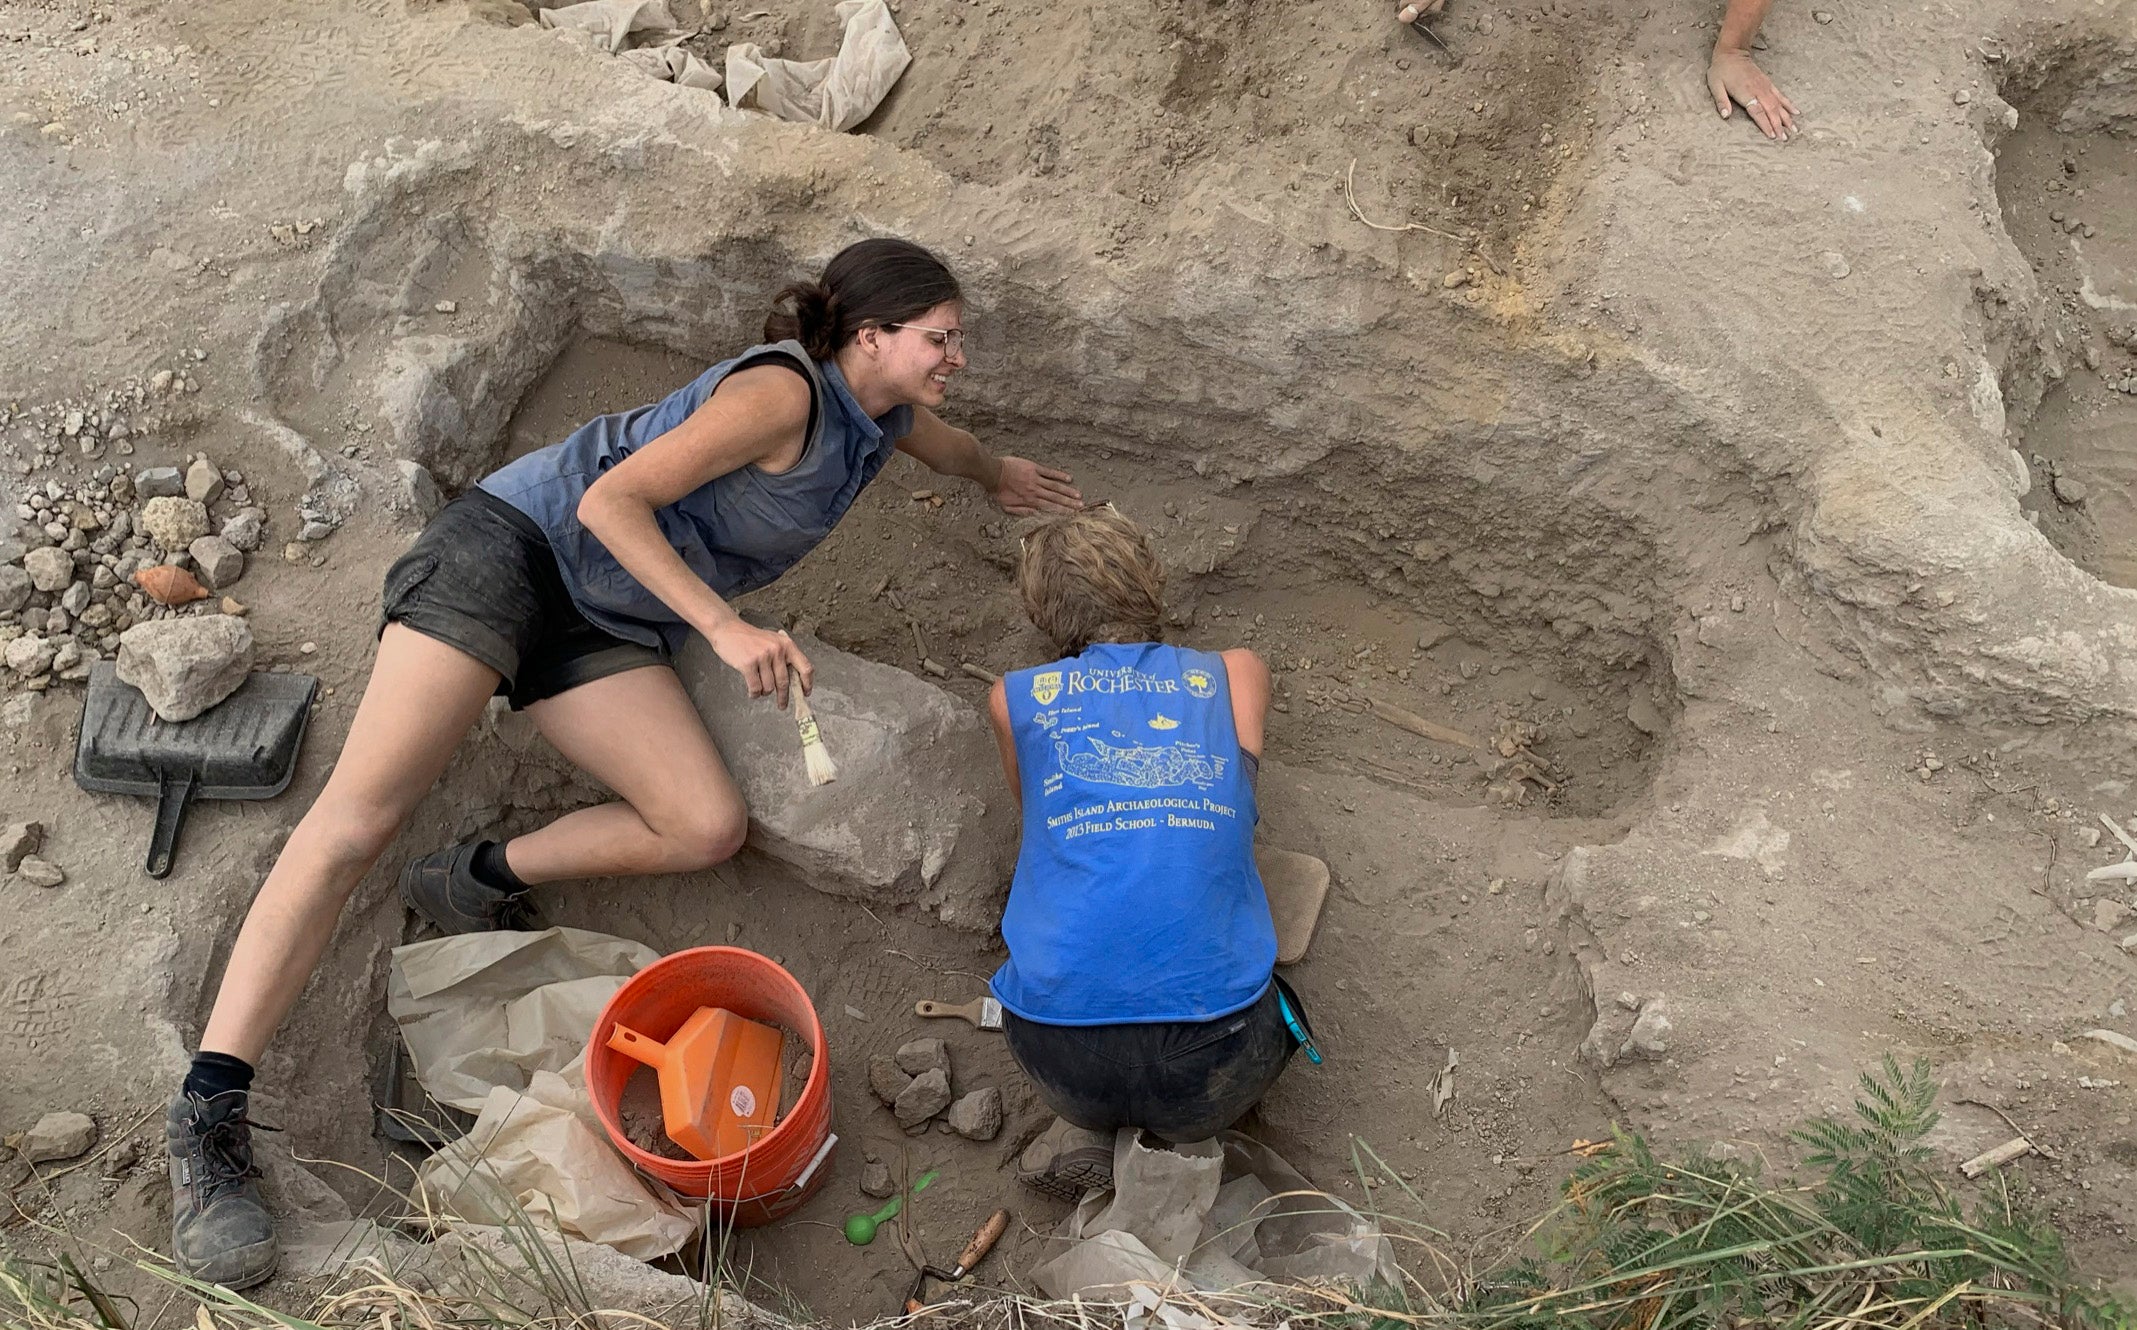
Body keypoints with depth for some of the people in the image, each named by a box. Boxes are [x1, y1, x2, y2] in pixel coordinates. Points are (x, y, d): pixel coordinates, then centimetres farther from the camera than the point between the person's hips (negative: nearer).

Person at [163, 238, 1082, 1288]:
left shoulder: (881, 412, 10)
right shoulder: (783, 391, -17)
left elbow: (941, 441, 38)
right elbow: (612, 500, -21)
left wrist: (1002, 476, 55)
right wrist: (725, 629, -28)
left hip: (602, 626, 8)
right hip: (513, 541, -8)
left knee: (709, 827, -15)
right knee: (360, 814, -19)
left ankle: (478, 884, -1)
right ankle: (208, 1114, -20)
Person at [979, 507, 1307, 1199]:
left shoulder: (1016, 698, 10)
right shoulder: (1235, 674, 11)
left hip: (1061, 1060, 1)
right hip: (1210, 1066, 0)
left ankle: (1085, 1130, 12)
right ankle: (1175, 1139, 8)